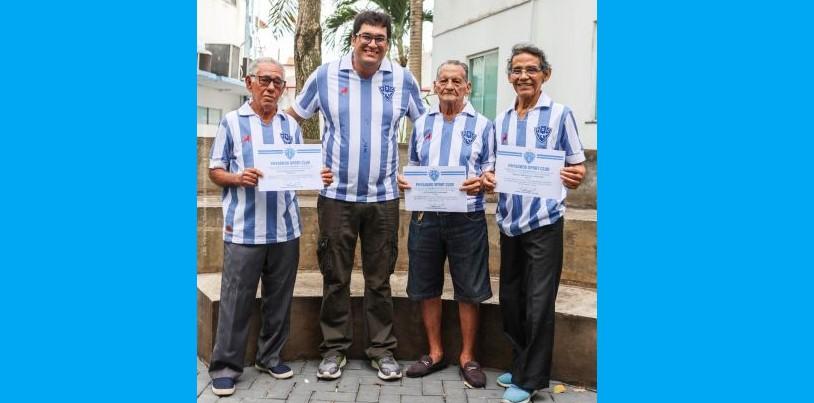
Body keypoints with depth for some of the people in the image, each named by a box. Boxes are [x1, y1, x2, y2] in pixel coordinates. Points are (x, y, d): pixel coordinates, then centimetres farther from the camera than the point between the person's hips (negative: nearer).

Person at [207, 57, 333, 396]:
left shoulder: (291, 126, 13)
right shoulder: (231, 121, 3)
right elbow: (215, 171, 1)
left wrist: (319, 177, -7)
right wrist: (238, 178, -19)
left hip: (285, 228, 4)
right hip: (244, 229, -4)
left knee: (279, 298, 12)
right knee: (236, 299, 1)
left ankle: (270, 356, 27)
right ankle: (225, 365, 13)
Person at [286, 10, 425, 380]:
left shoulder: (402, 79, 2)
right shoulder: (325, 75, 1)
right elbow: (293, 117, 11)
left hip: (383, 197, 1)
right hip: (336, 195, 0)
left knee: (379, 280, 9)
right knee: (335, 278, 8)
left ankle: (382, 349, 21)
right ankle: (334, 348, 22)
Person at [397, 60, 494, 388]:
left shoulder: (482, 125, 4)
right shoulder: (422, 123, 13)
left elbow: (493, 171, 2)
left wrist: (481, 182, -19)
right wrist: (403, 180, -3)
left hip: (467, 218, -3)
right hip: (425, 216, 3)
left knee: (469, 290, 4)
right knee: (426, 288, 9)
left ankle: (468, 357, 20)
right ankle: (435, 353, 25)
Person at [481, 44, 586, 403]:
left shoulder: (560, 114, -3)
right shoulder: (501, 121, 11)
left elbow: (577, 170, -3)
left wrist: (574, 176, -25)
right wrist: (488, 179, -4)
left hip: (544, 221, -5)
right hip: (508, 222, 5)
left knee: (538, 303, 0)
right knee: (509, 299, 13)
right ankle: (520, 366, 30)